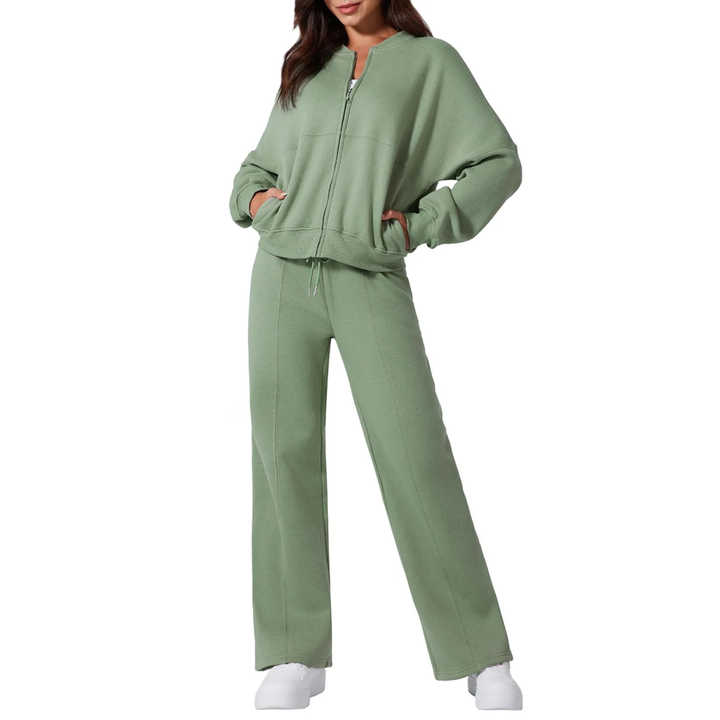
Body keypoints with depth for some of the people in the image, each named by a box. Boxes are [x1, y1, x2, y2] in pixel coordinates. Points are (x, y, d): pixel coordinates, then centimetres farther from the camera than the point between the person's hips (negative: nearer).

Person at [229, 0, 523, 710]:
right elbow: (260, 164, 28)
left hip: (371, 282, -3)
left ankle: (481, 656, 1)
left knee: (415, 458, -10)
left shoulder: (430, 61, 7)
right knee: (285, 452, -2)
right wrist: (252, 197, 7)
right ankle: (297, 654, 5)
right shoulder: (306, 71, 18)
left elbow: (498, 162, 2)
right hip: (284, 277, 4)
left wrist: (422, 225, -6)